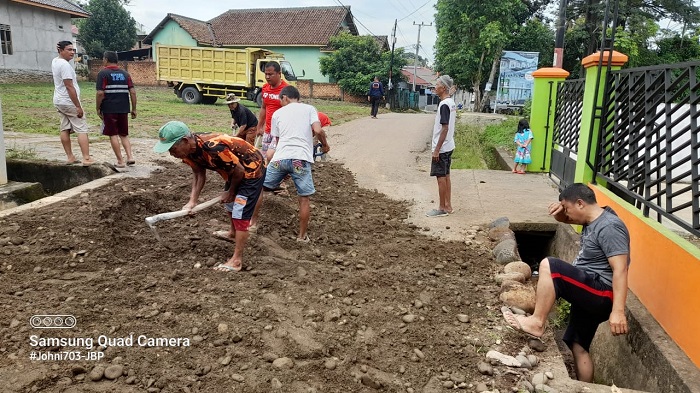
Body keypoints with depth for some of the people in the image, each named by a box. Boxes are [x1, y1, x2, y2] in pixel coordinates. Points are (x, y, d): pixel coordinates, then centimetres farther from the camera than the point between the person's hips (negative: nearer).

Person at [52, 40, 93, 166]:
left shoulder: (55, 61, 9)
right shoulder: (65, 65, -19)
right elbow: (70, 87, -23)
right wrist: (78, 106, -22)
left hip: (59, 101, 10)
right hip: (69, 102, -10)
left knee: (65, 129, 10)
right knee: (82, 130, -9)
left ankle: (70, 157, 15)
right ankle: (86, 159, -14)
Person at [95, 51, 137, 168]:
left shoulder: (103, 73, -4)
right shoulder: (125, 73, 9)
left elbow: (100, 93, -12)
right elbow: (133, 92, 3)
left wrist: (98, 109, -3)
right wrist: (134, 109, 8)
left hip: (109, 109, -4)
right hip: (123, 109, 4)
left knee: (113, 135, 3)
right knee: (124, 134, 16)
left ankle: (120, 161, 3)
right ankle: (130, 157, 1)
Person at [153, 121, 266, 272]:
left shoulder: (213, 148, -39)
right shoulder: (189, 150, -12)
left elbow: (239, 171, -28)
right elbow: (199, 175, -1)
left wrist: (230, 192, -11)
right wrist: (192, 201, -14)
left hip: (252, 168, -9)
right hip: (235, 170, 9)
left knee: (240, 213, -12)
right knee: (229, 203, 27)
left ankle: (237, 261, -6)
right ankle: (233, 233, 54)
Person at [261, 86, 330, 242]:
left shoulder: (277, 113, 19)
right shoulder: (309, 108, 12)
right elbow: (318, 130, -3)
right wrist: (325, 145, 14)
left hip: (280, 158, 2)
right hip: (301, 158, -2)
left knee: (260, 187, 21)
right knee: (304, 198, 10)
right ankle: (302, 236, 16)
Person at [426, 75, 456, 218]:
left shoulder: (444, 105, -18)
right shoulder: (451, 103, 11)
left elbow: (445, 128, -22)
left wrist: (437, 149, -20)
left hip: (442, 148, -9)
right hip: (448, 146, 10)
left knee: (441, 177, -3)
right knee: (446, 176, 13)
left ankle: (442, 208, 4)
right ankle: (448, 206, 20)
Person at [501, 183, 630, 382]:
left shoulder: (609, 228, -18)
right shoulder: (592, 219, 10)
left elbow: (620, 270, -25)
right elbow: (567, 219, 28)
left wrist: (618, 311, -33)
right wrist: (558, 213, 2)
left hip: (601, 294, -10)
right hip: (590, 295, 10)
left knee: (549, 266, -24)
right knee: (578, 347, 14)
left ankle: (536, 323, -18)